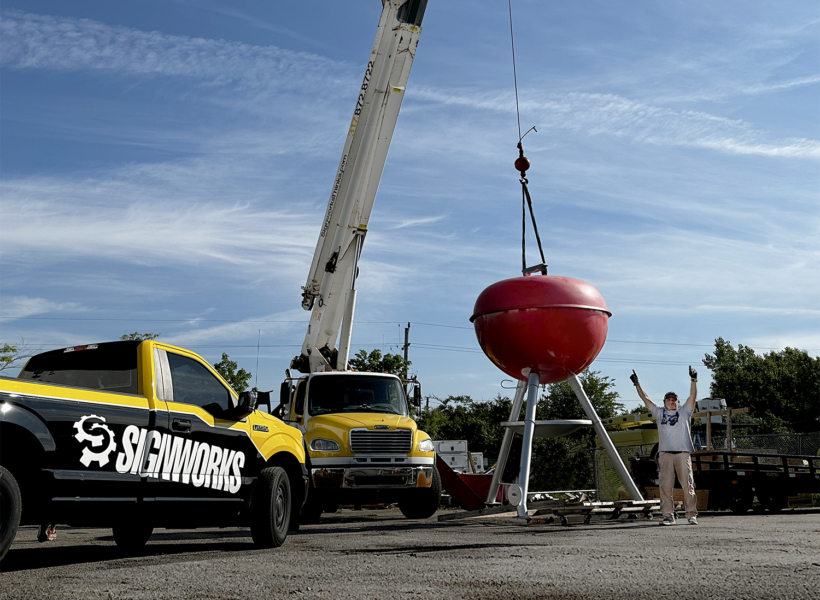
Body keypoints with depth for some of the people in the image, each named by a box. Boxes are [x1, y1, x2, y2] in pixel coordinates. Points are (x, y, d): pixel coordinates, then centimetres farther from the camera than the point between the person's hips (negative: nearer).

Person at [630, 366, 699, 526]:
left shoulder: (684, 411, 17)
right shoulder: (659, 413, 21)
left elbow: (692, 396, 6)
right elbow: (646, 398, 19)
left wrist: (694, 380, -8)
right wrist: (637, 384, 14)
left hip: (683, 452, -1)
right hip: (665, 453, 1)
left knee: (687, 484, -4)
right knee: (665, 485, -4)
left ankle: (691, 514, 2)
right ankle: (668, 515, 0)